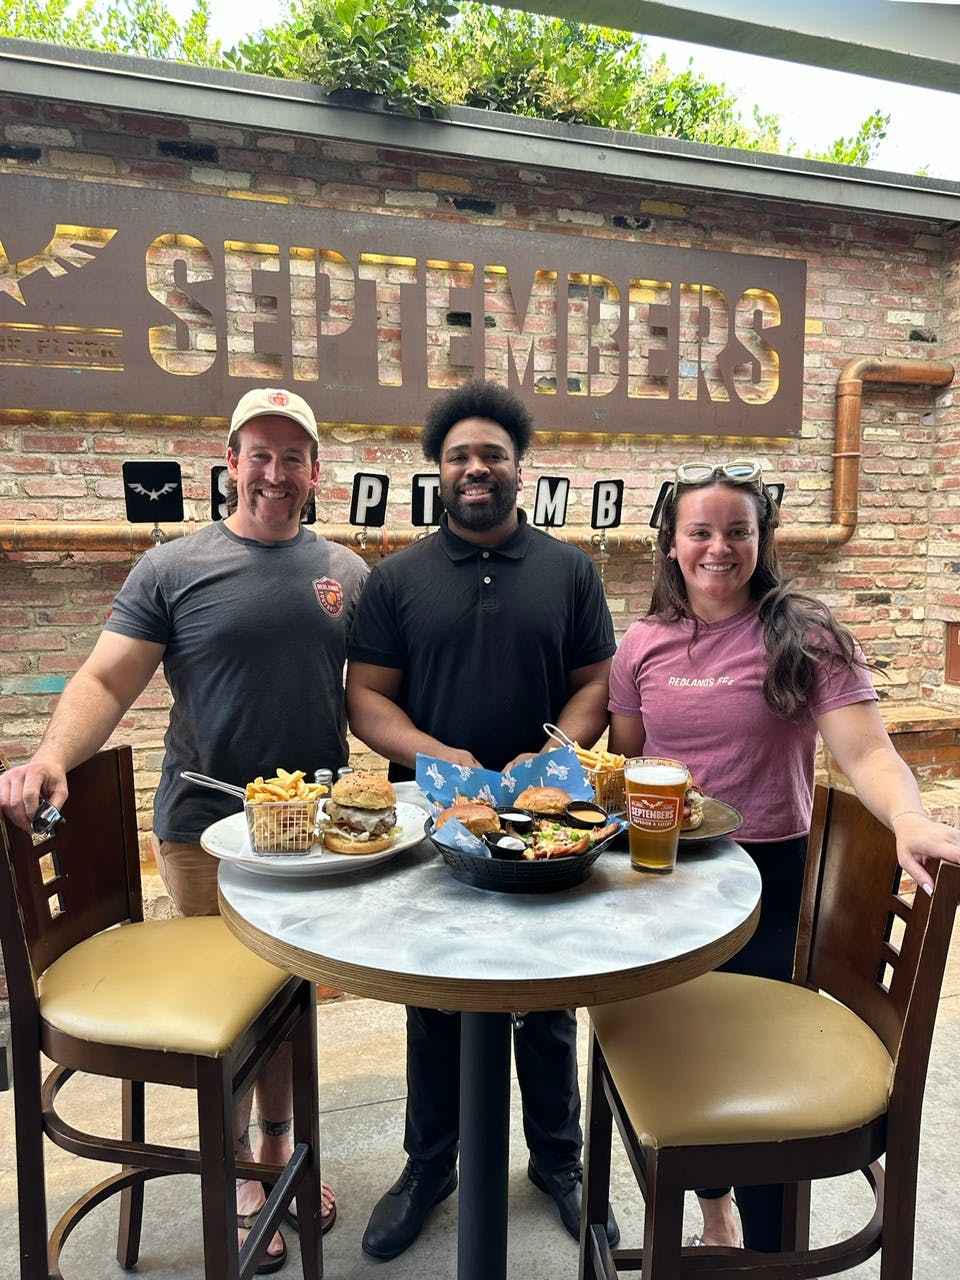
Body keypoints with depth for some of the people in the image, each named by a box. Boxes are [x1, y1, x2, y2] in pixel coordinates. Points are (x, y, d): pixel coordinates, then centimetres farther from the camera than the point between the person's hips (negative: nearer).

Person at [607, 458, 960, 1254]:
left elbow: (865, 751, -19)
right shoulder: (645, 646, 1)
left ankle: (768, 1248, 34)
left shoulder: (804, 636, -8)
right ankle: (714, 1205, 49)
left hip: (770, 878, -3)